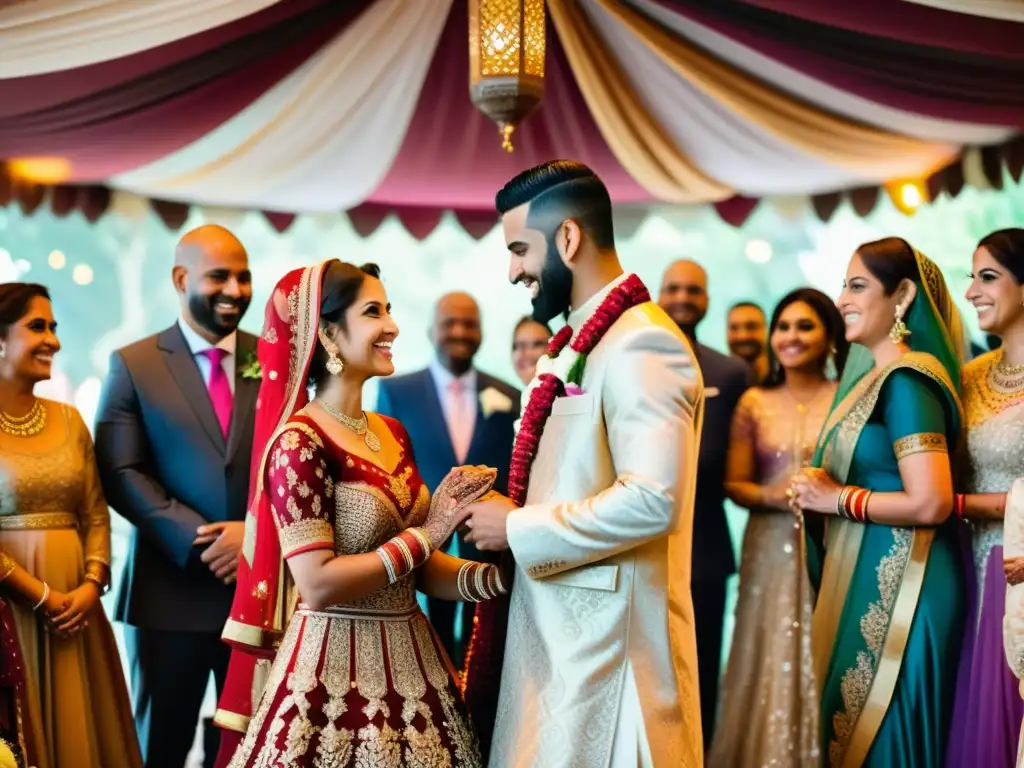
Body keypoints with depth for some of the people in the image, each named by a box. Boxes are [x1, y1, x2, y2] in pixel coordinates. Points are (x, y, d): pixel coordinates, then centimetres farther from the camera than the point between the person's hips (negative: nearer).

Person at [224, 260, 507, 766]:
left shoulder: (394, 433, 8)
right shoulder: (299, 442, -14)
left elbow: (417, 570, 11)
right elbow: (318, 585, -21)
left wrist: (501, 575, -6)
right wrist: (428, 532, -16)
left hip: (411, 662, 7)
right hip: (336, 671, -7)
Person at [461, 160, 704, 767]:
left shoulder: (642, 344, -16)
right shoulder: (580, 343, 15)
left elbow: (652, 500, -26)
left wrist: (517, 529, -17)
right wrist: (509, 515, 8)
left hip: (605, 640, -9)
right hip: (556, 631, 9)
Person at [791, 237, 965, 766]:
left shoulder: (906, 380, -16)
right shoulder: (877, 377, 12)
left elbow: (931, 503, -25)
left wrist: (837, 499, -14)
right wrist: (821, 490, 5)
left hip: (898, 588, -9)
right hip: (869, 582, 9)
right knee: (853, 726, 16)